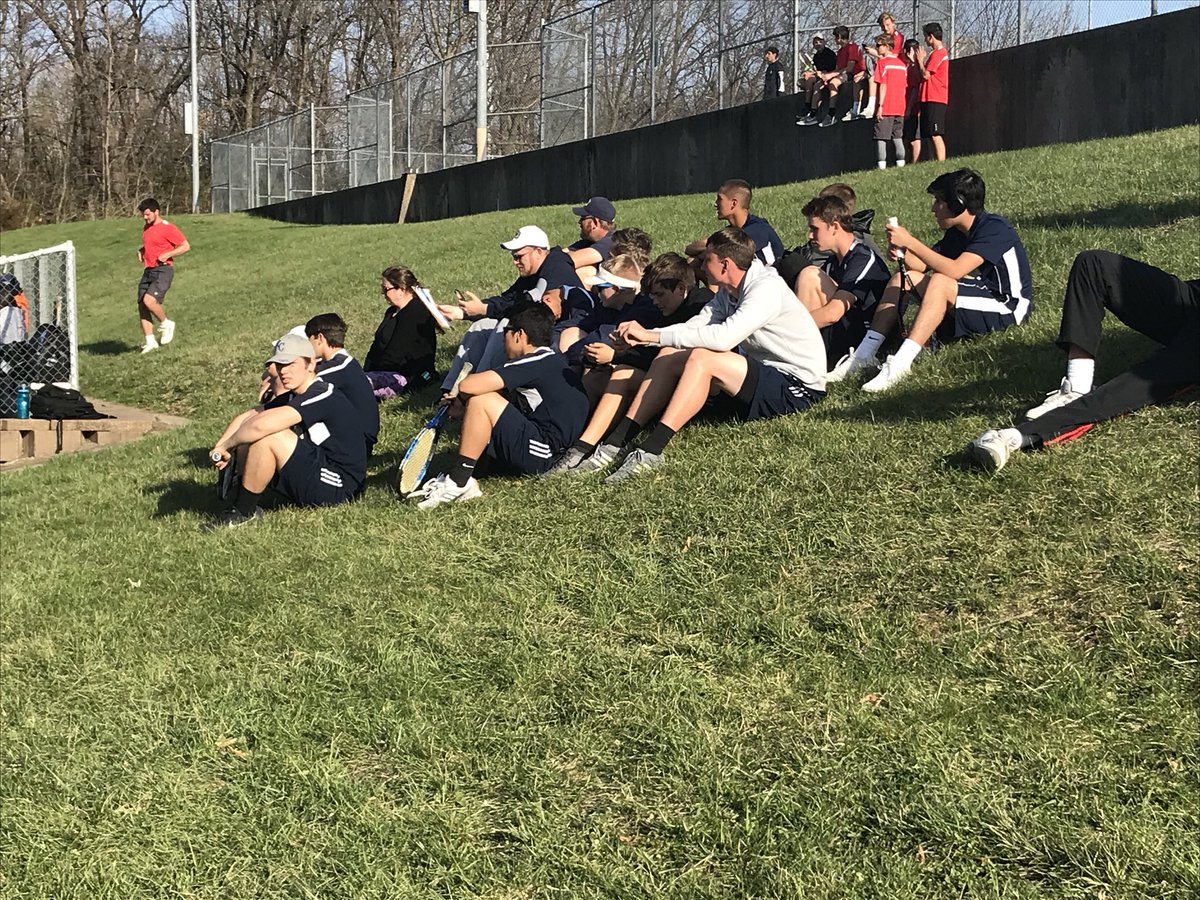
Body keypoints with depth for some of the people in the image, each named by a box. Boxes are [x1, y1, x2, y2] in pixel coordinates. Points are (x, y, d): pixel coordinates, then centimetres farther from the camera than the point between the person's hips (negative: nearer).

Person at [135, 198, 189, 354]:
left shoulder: (167, 228, -8)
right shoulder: (146, 228, 16)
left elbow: (185, 246, -8)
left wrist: (167, 254, -17)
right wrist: (141, 250, 14)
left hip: (163, 270, -8)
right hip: (148, 271, 8)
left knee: (149, 300, -26)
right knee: (141, 306, 0)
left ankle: (166, 324, 0)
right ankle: (150, 342, 5)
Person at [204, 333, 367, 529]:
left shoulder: (323, 397, -19)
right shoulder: (294, 397, 13)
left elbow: (261, 425, -29)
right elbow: (246, 417, 14)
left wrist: (226, 445, -14)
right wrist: (220, 446, -4)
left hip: (338, 487, -10)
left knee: (266, 436, -22)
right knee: (246, 441, 7)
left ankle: (243, 512, -10)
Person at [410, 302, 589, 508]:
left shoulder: (537, 362, -14)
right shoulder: (551, 359, 18)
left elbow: (468, 386, -21)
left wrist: (460, 398, 1)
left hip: (541, 453, -10)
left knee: (480, 401, -18)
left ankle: (458, 483, -16)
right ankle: (463, 480, -2)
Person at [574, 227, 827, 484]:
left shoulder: (766, 288, -21)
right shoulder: (729, 290, 8)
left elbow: (724, 337, -33)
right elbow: (696, 325, 1)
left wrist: (652, 335, -30)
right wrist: (643, 336, -14)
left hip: (798, 387, -9)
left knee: (701, 358, -29)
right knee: (669, 355, -3)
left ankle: (650, 451, -31)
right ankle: (615, 443, -10)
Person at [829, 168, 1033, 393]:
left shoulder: (994, 228, -19)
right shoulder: (957, 232, 8)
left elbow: (954, 270, -30)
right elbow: (924, 265, 5)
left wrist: (910, 242, -28)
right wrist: (903, 253, -17)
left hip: (1008, 306, -9)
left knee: (939, 282, -32)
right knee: (903, 277, 1)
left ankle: (899, 364, -40)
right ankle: (863, 357, -9)